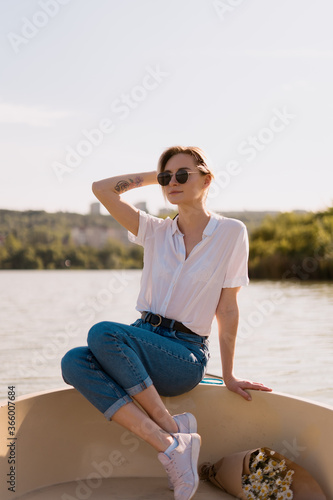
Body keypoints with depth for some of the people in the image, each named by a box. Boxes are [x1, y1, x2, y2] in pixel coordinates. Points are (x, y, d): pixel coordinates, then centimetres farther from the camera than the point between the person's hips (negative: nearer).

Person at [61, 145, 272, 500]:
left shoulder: (231, 233, 0)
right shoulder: (156, 232, 10)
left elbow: (227, 308, 1)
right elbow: (102, 189, 3)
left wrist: (228, 375, 2)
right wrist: (154, 176, 8)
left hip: (187, 355, -4)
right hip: (143, 342, 4)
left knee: (102, 334, -31)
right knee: (74, 362, -28)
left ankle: (172, 428, -21)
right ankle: (169, 444, -29)